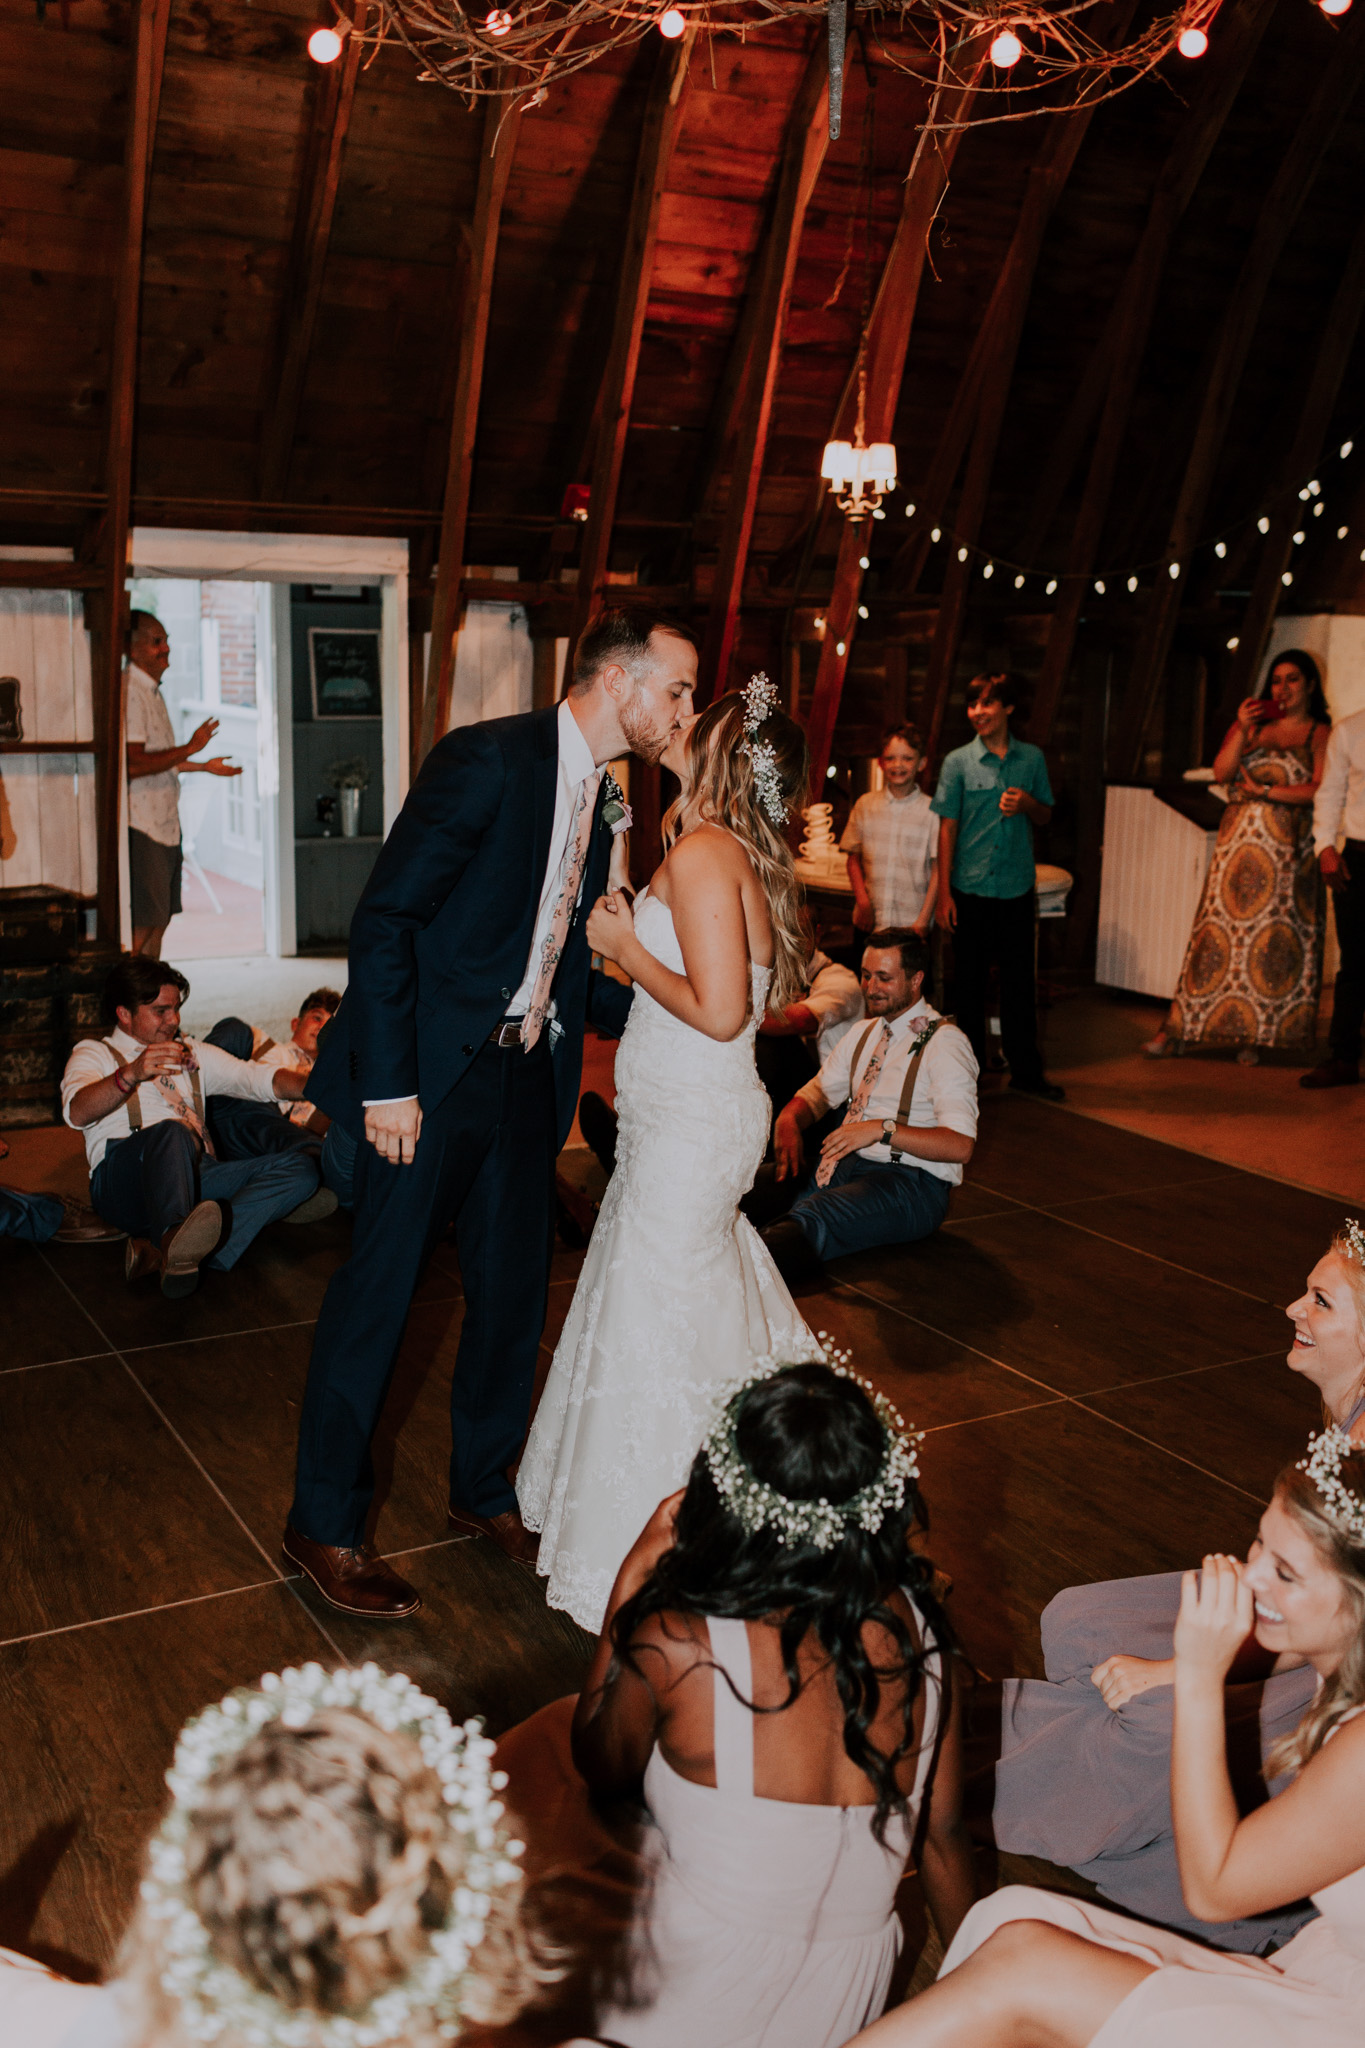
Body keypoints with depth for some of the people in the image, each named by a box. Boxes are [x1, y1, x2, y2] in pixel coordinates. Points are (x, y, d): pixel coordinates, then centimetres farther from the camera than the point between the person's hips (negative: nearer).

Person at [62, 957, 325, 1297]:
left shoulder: (194, 1055, 32)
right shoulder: (95, 1053, 16)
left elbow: (265, 1080, 22)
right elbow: (77, 1113, -7)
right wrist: (131, 1074, -27)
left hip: (197, 1174, 5)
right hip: (124, 1178, -5)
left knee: (300, 1168, -20)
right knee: (172, 1131, -36)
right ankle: (176, 1238, -65)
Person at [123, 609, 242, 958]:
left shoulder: (151, 691, 18)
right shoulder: (129, 692, -15)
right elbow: (133, 764, -23)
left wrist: (204, 766, 29)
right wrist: (189, 749, -20)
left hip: (164, 823, 10)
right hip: (141, 826, -10)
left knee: (161, 916, 13)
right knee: (144, 922, -9)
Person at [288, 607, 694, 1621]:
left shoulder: (607, 798, 9)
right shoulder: (487, 757, -15)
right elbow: (384, 918, -17)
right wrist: (387, 1084, -19)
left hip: (527, 1073, 8)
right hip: (434, 1070, -7)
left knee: (515, 1288, 14)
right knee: (380, 1288, 2)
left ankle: (484, 1488, 34)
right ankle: (326, 1524, 19)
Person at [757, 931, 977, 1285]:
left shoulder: (943, 1043, -6)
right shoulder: (863, 1035, 19)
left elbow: (960, 1145, -15)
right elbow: (817, 1092, 22)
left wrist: (882, 1129, -24)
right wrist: (789, 1120, -2)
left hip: (910, 1182, -8)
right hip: (847, 1166, 8)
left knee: (812, 1215, -37)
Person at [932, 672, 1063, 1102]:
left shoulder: (1032, 758, 5)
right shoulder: (958, 761, -1)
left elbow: (1045, 816, 15)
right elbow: (947, 827, -1)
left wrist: (1027, 803, -9)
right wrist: (944, 893, -5)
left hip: (1017, 889, 2)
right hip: (970, 889, -2)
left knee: (1020, 981, 8)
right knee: (970, 984, 6)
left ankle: (1026, 1069, 20)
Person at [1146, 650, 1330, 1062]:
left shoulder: (1320, 734, 4)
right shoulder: (1254, 724, 14)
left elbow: (1320, 790, -9)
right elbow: (1222, 771, 3)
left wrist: (1265, 791, -11)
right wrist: (1242, 730, -9)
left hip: (1288, 847, -2)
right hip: (1238, 840, 2)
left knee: (1275, 938, 0)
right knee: (1219, 927, -1)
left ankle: (1248, 1032, 8)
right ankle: (1178, 1028, 1)